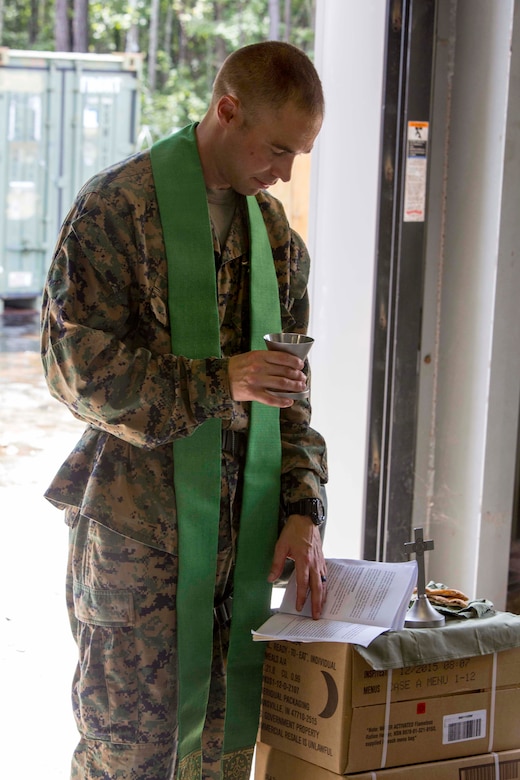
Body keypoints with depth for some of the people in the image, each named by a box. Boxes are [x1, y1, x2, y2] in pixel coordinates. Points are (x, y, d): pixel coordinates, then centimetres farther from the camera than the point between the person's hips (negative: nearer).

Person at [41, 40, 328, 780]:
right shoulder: (118, 207, -7)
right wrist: (217, 383, -18)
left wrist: (303, 510, 1)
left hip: (242, 536, 6)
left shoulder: (277, 234, 12)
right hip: (136, 529, -6)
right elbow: (75, 364, -13)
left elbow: (291, 391, 14)